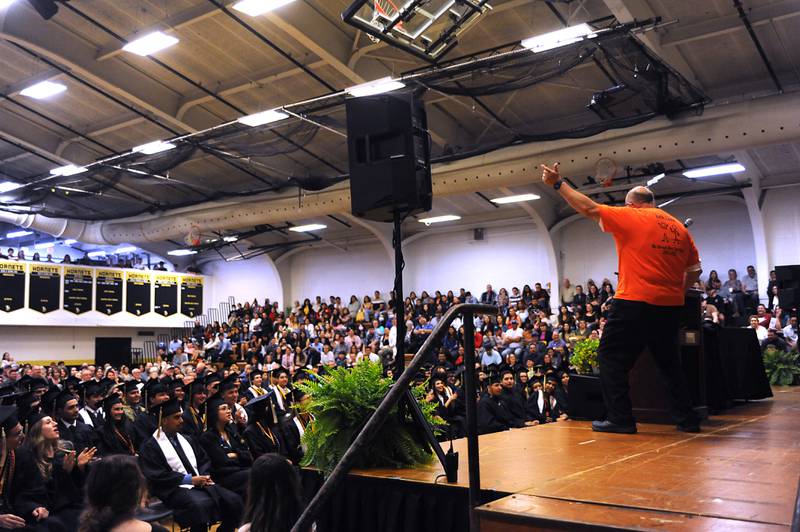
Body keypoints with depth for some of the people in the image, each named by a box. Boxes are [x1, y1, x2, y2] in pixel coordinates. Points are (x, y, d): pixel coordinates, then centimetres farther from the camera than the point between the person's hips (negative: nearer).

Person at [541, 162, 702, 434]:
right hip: (671, 305, 7)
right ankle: (687, 419, 19)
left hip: (635, 302, -6)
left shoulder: (630, 216, -3)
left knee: (611, 357, 3)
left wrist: (558, 183, 5)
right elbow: (695, 270, 15)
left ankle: (620, 419, 0)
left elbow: (588, 208, -3)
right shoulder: (680, 227, 14)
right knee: (668, 361, 18)